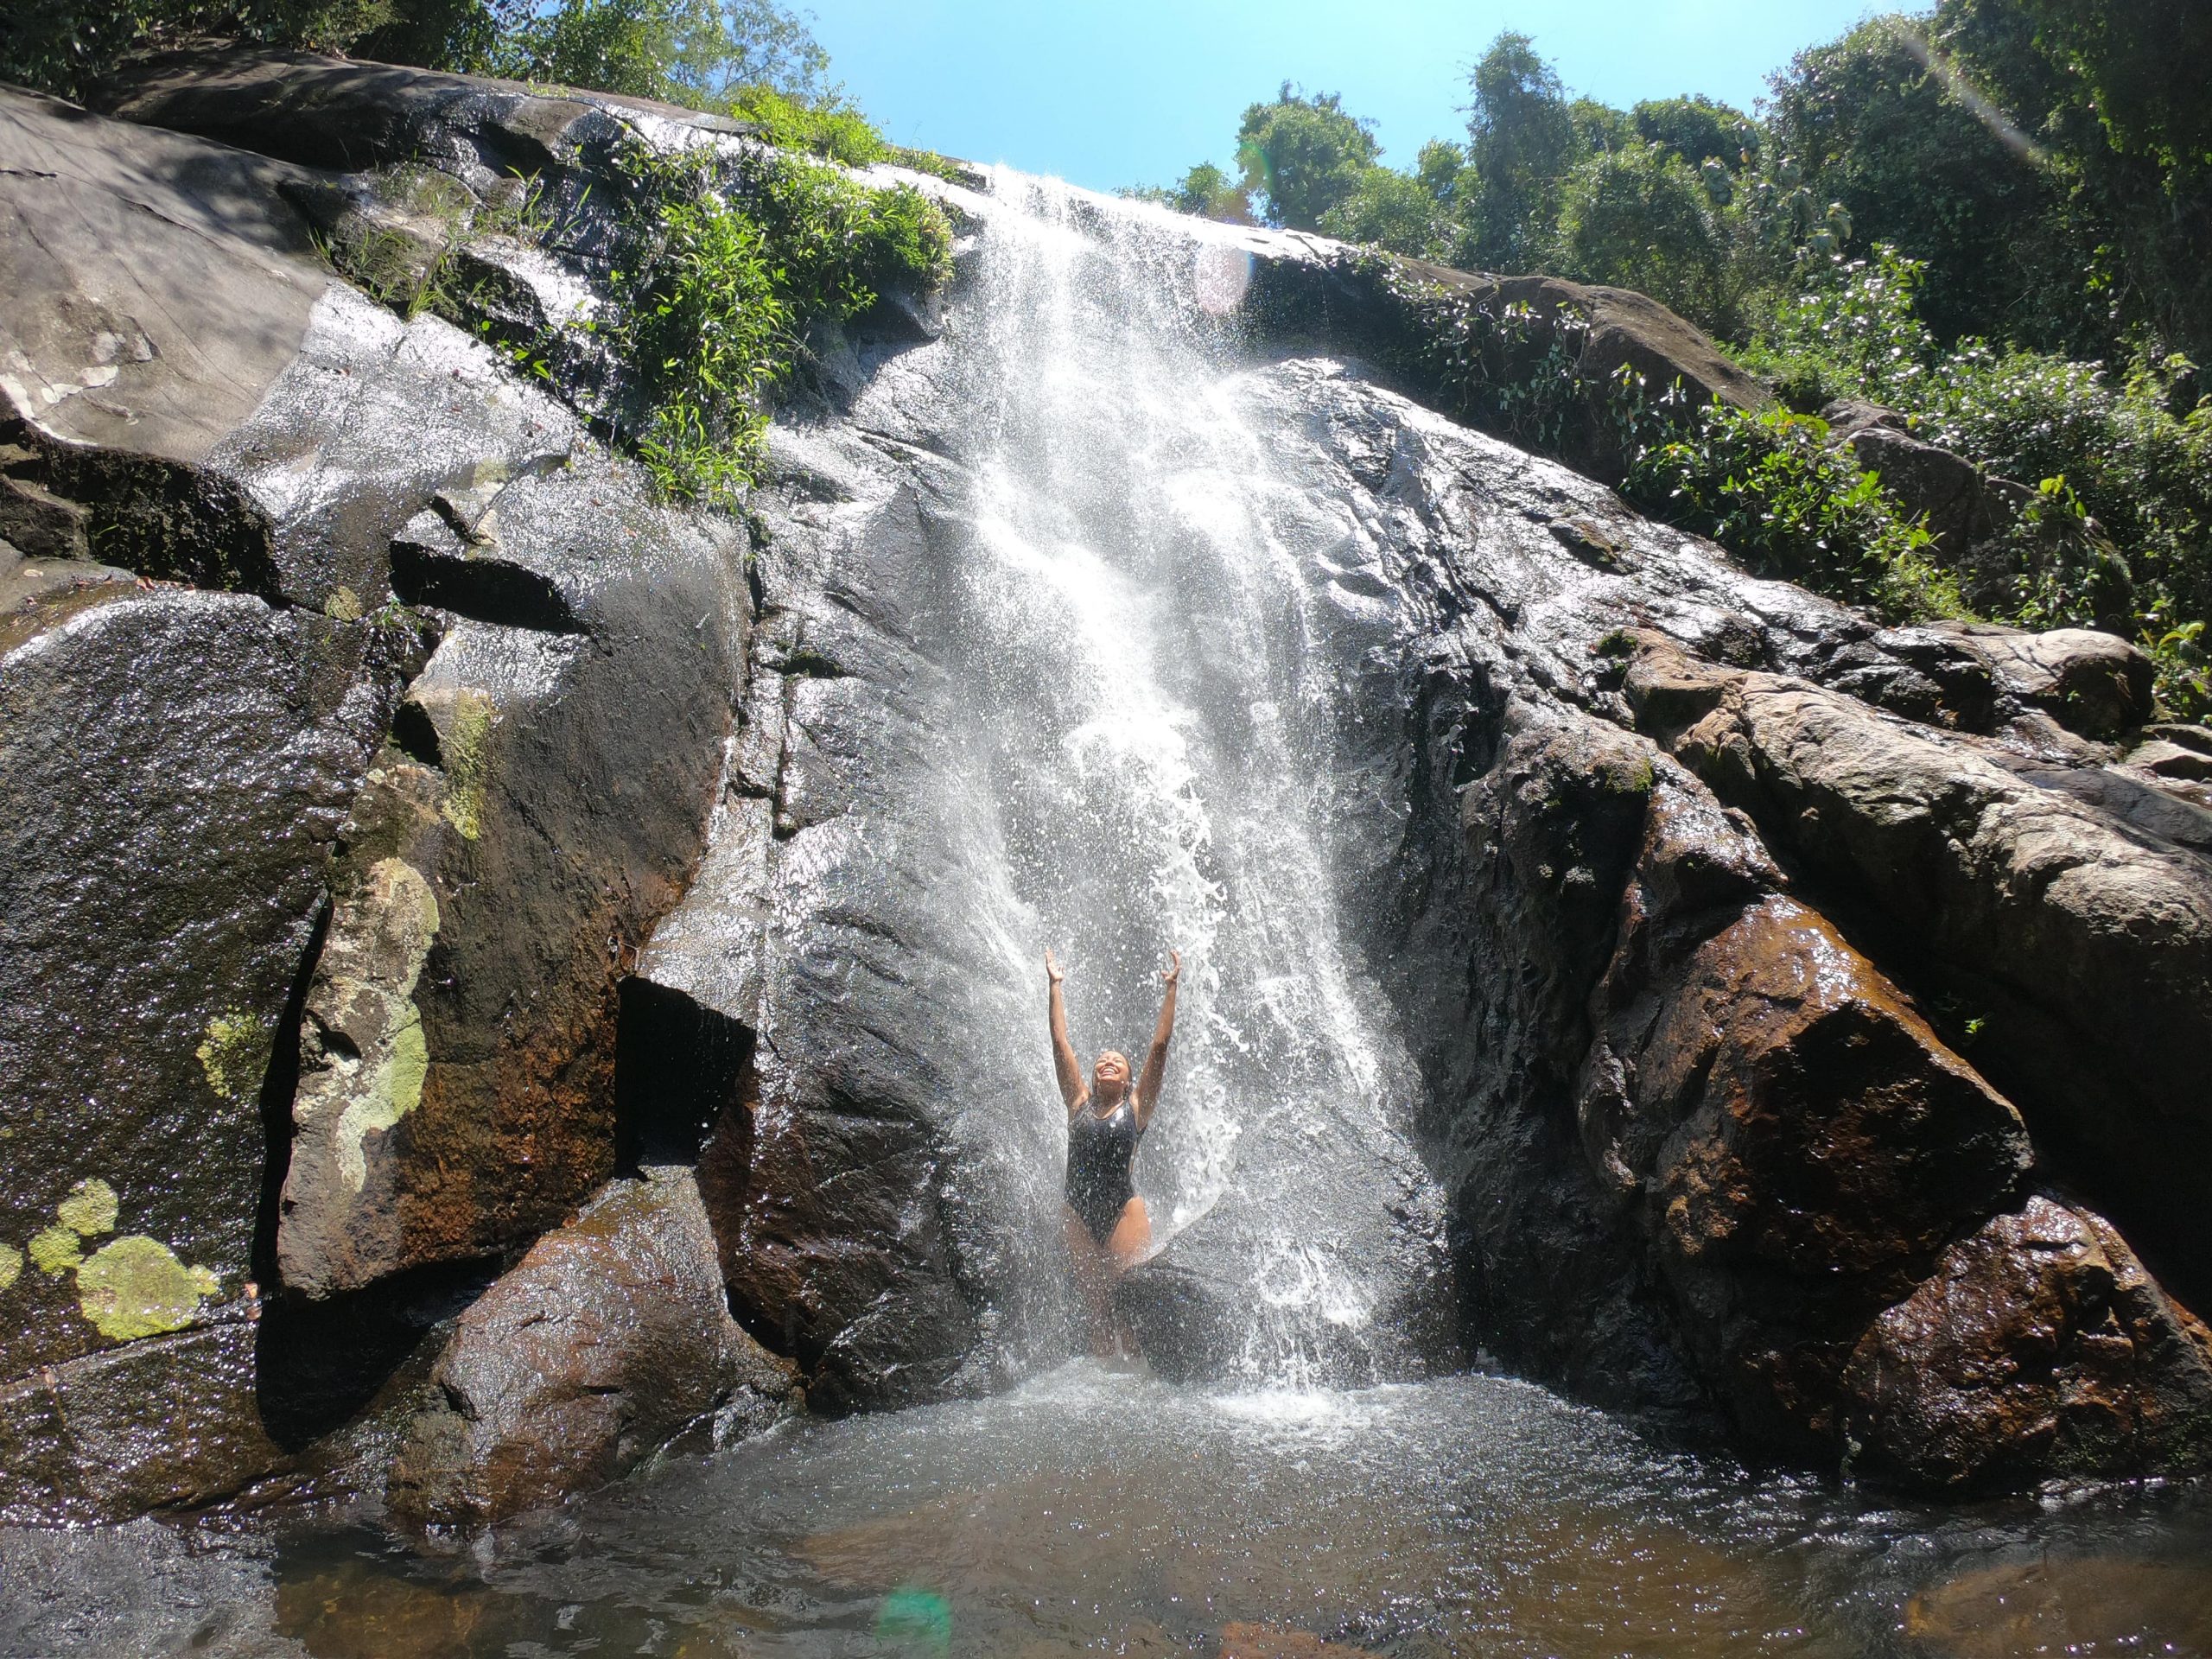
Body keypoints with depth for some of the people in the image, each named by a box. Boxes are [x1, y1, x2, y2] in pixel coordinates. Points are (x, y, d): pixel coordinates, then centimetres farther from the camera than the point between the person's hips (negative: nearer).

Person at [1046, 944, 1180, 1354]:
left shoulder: (1136, 1106, 7)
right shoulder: (1079, 1102, 11)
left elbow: (1160, 1045, 4)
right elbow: (1060, 1043, 13)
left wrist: (1171, 987, 4)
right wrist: (1055, 986, 15)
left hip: (1124, 1210, -2)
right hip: (1080, 1215, 2)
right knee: (1095, 1310, 4)